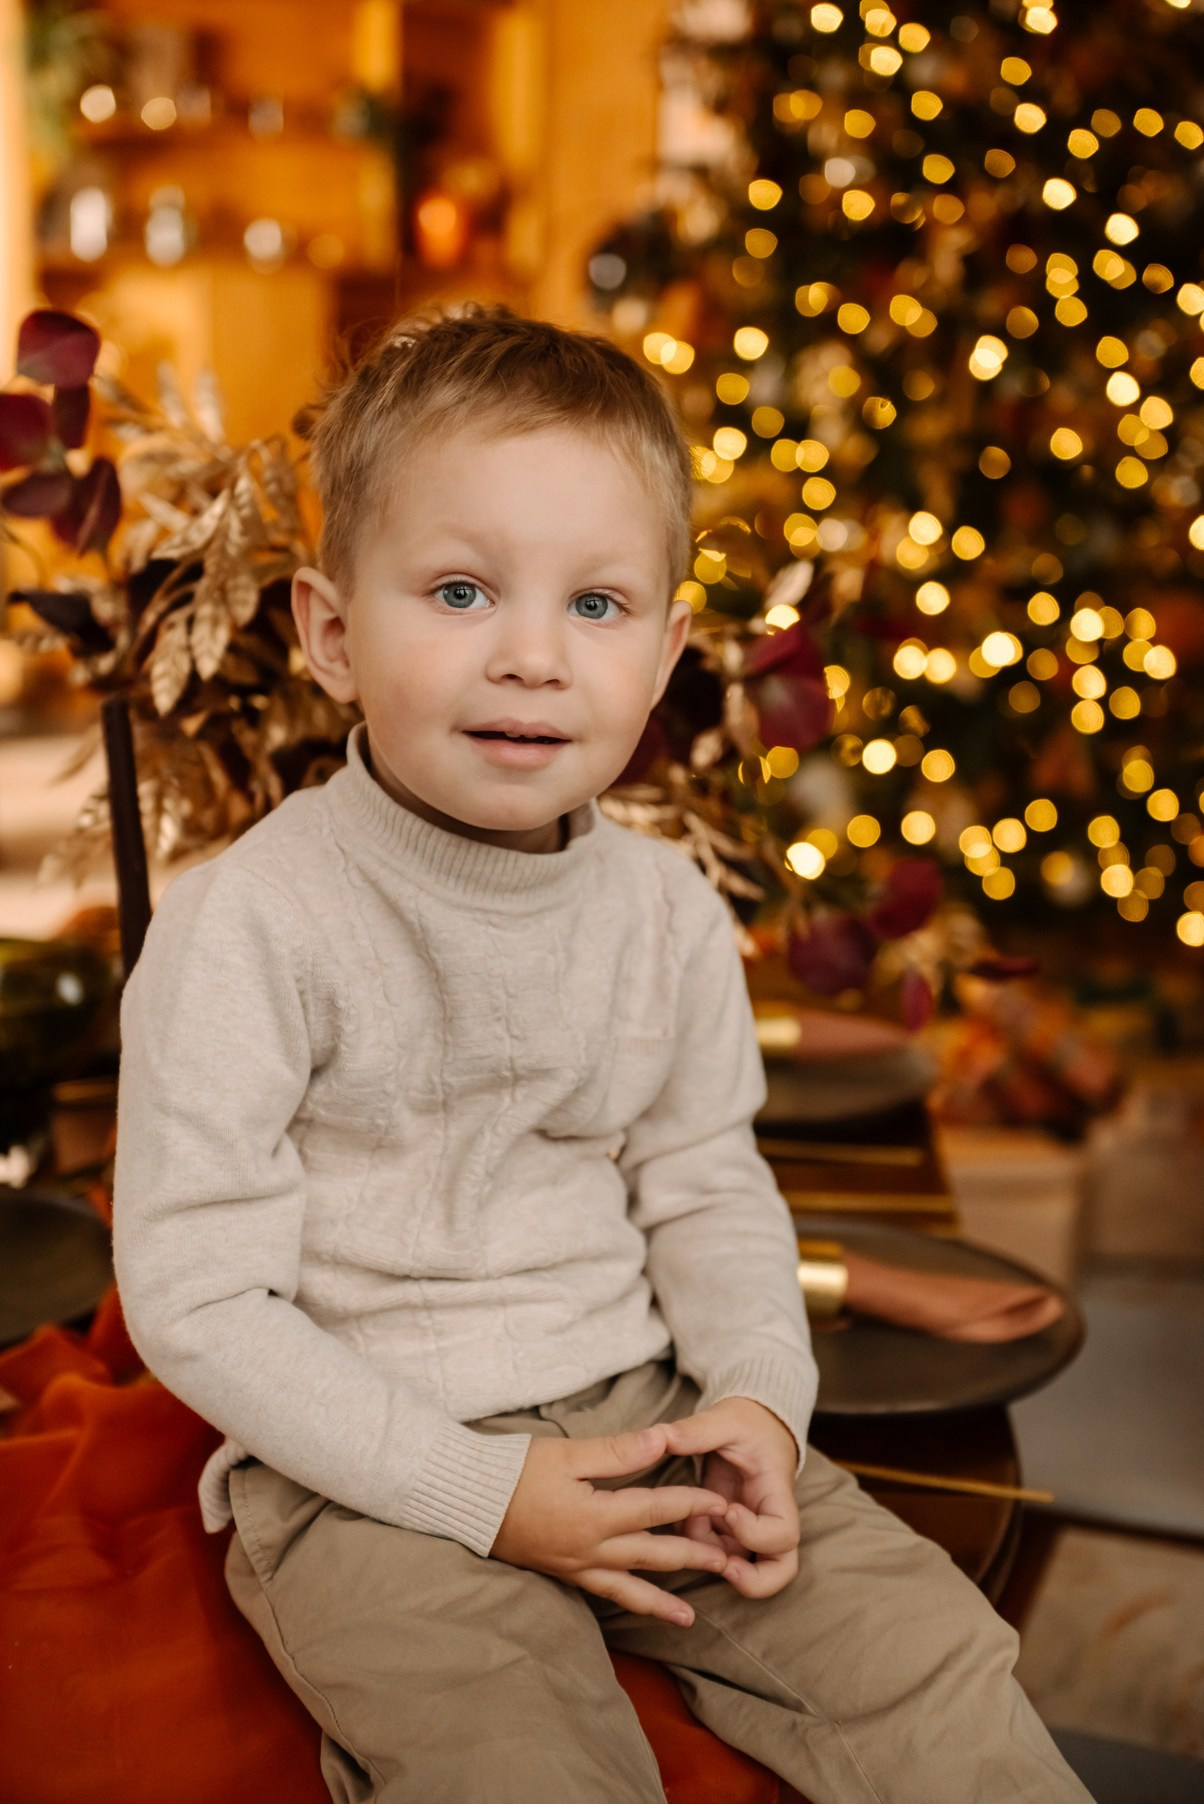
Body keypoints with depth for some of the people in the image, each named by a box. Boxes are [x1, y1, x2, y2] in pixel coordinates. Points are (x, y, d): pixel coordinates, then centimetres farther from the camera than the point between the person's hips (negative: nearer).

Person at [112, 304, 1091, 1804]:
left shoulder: (670, 912, -1)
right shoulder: (248, 925, -17)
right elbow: (199, 1299, -15)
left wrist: (761, 1393, -7)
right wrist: (481, 1489, -17)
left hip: (640, 1412, 5)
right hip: (367, 1477, -4)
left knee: (928, 1649, -1)